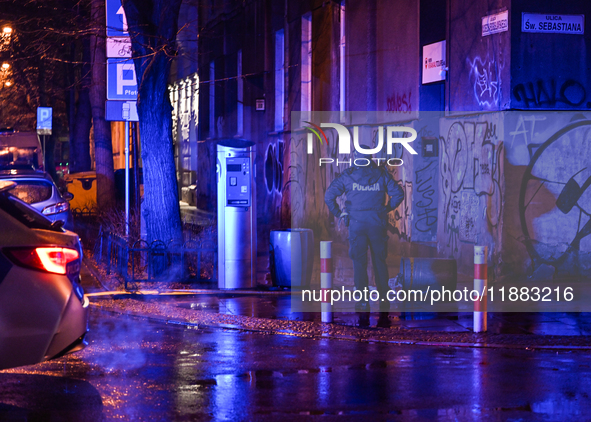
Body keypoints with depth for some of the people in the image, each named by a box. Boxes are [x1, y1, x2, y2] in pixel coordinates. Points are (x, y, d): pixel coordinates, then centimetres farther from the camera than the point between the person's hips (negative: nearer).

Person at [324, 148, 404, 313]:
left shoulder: (347, 175, 2)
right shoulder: (381, 174, 5)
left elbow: (329, 195, -3)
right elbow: (398, 193, 2)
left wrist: (338, 214, 7)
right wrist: (386, 209, 11)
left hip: (356, 224, -1)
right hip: (378, 224, 1)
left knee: (359, 262, 2)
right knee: (380, 262, 10)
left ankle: (362, 302, -2)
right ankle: (384, 300, 13)